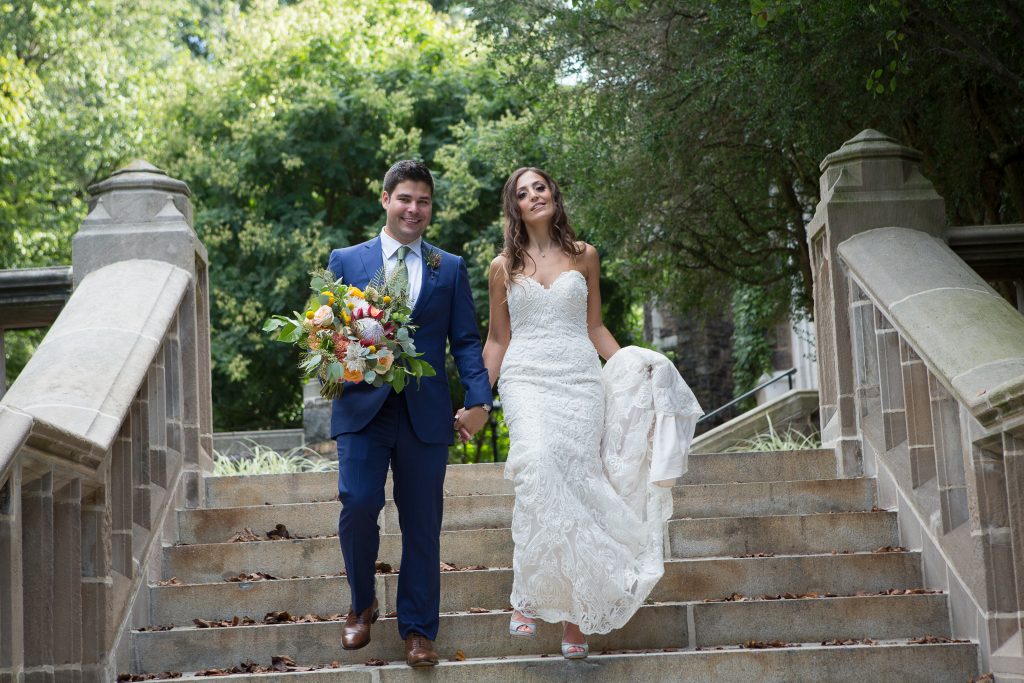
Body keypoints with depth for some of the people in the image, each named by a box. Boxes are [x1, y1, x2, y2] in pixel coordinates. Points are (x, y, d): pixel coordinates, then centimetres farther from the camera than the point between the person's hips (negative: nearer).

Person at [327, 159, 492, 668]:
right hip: (362, 409, -1)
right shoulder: (346, 260, 10)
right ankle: (362, 604, 10)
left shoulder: (451, 269, 12)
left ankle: (418, 631, 16)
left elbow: (465, 340, 6)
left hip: (426, 414, 1)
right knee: (358, 503, -15)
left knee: (422, 524, 4)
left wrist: (479, 399, -7)